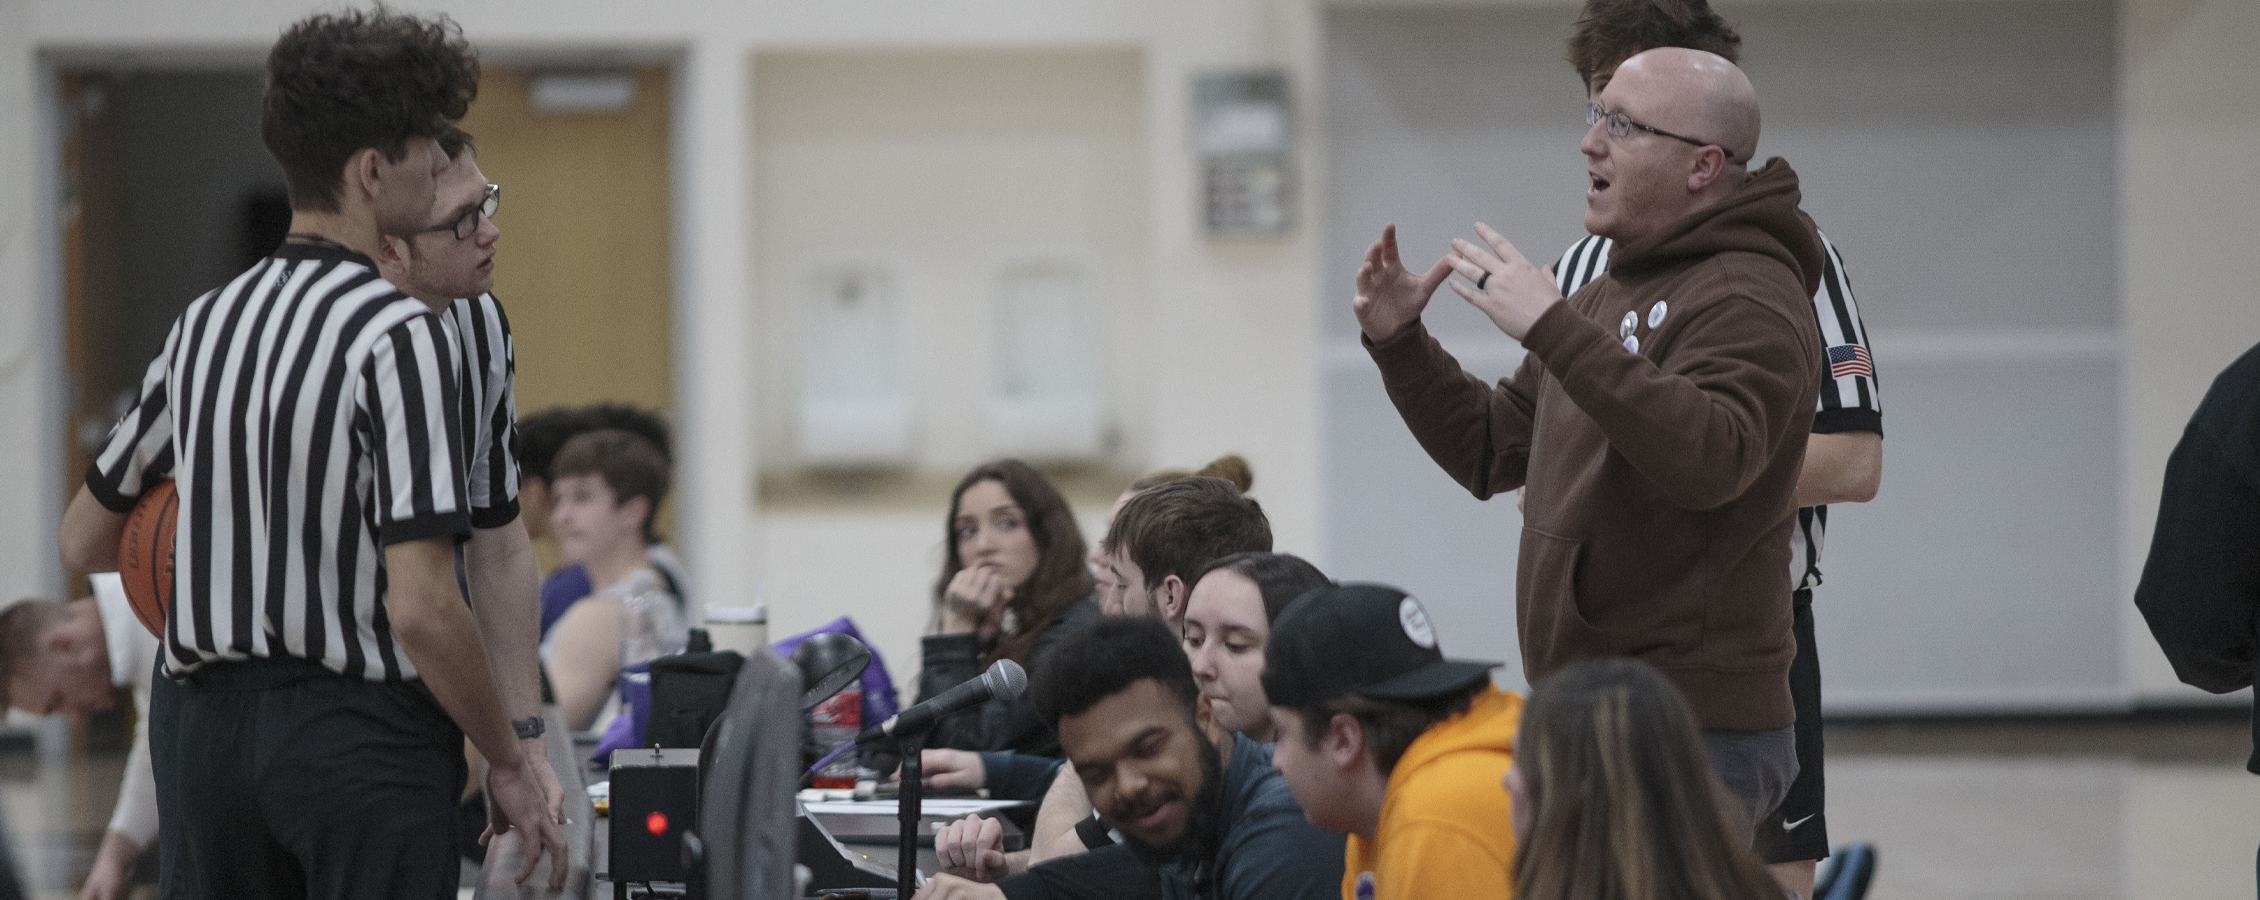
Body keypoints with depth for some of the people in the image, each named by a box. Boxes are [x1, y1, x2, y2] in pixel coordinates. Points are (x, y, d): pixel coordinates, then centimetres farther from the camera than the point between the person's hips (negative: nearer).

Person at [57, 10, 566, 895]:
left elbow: (85, 539, 18)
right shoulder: (398, 335, -14)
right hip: (361, 730, -6)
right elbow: (421, 606, -21)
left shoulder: (206, 321, 8)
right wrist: (510, 762, -8)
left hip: (199, 722, 7)